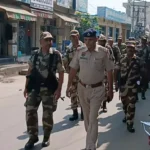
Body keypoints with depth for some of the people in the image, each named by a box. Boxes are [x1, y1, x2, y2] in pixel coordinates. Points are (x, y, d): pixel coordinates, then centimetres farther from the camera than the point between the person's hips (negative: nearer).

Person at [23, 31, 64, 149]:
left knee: (48, 114, 7)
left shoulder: (56, 55, -3)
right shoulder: (35, 55, 4)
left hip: (50, 88, -2)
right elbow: (30, 72, 10)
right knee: (30, 111, -1)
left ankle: (46, 137, 27)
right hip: (35, 87, 2)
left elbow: (61, 73, -4)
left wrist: (59, 89, -11)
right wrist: (26, 87, 7)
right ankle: (33, 136, 18)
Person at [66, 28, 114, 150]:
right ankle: (91, 139, 38)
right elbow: (73, 69, 4)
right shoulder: (80, 52, -3)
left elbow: (109, 71, -5)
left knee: (93, 118, -5)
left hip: (97, 89, -4)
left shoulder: (103, 52, -11)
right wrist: (69, 85, 0)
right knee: (86, 117, 17)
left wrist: (111, 89, -3)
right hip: (82, 88, 4)